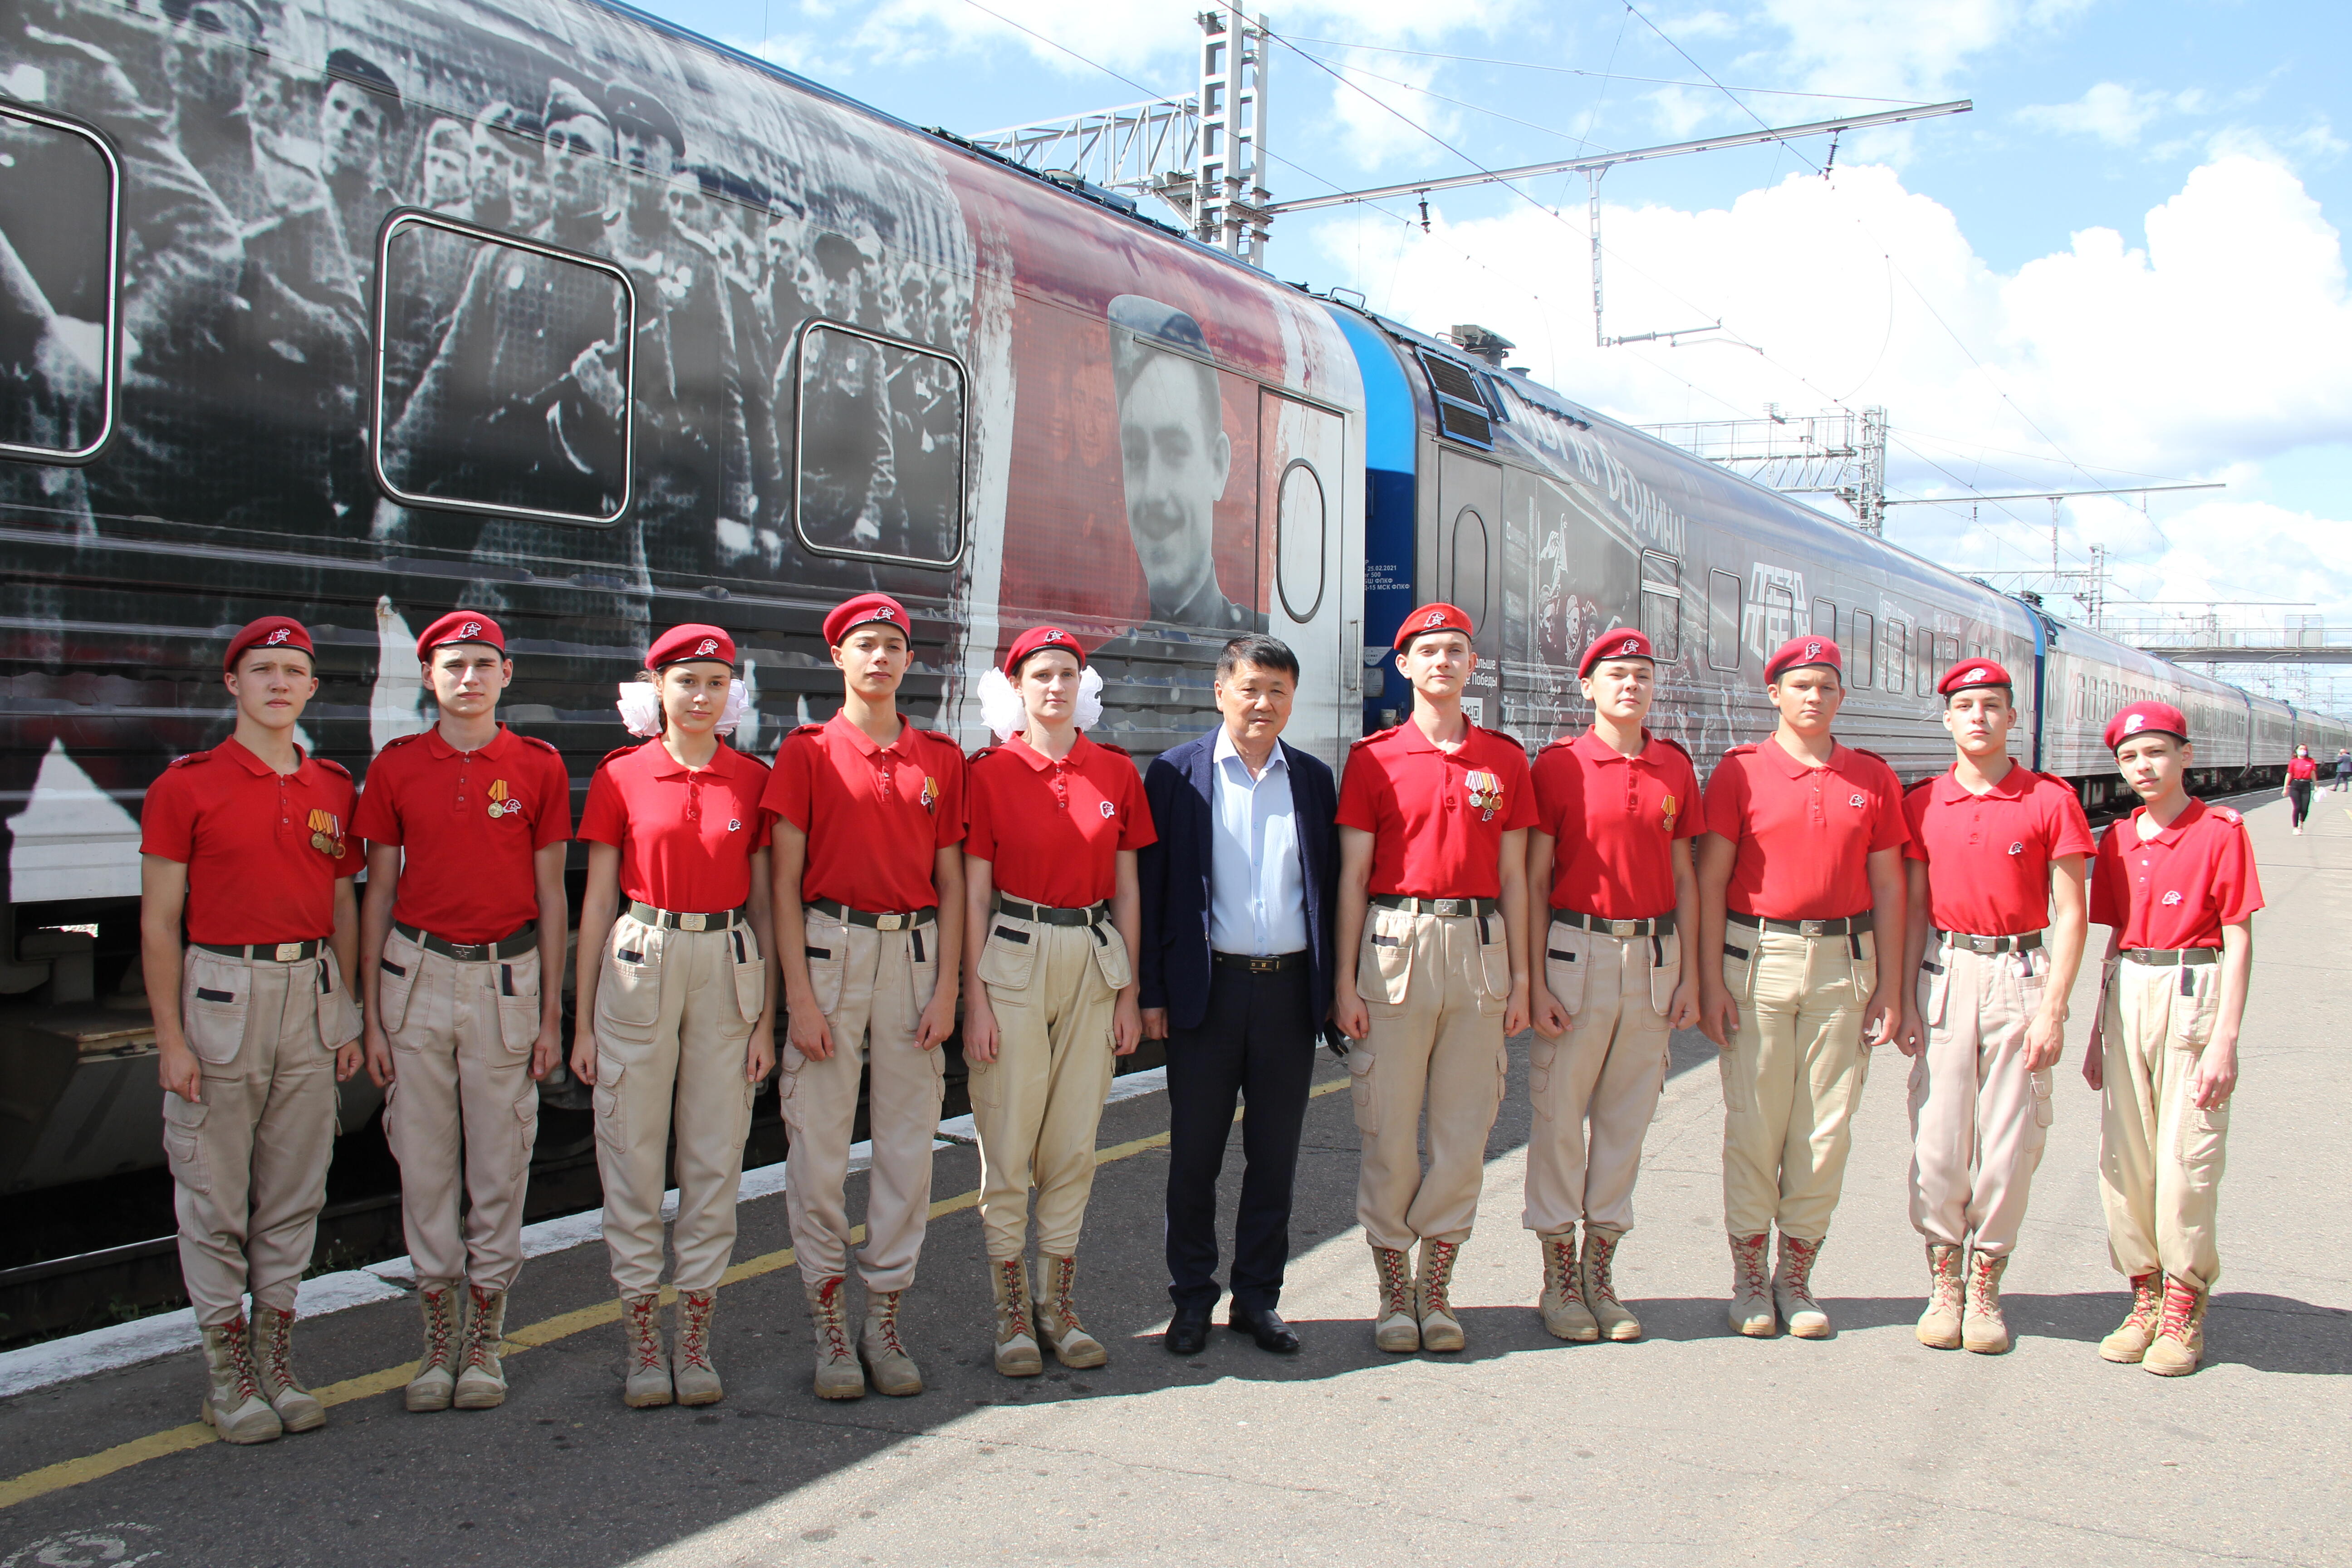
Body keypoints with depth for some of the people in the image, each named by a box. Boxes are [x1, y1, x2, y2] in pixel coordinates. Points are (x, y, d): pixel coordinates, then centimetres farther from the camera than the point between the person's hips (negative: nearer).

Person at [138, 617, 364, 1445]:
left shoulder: (332, 789, 10)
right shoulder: (186, 786, -3)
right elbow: (158, 921, -4)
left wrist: (348, 1015, 10)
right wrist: (171, 1039, -9)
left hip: (311, 990, 4)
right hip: (222, 991, -4)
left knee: (296, 1189, 9)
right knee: (214, 1191, 2)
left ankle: (277, 1360, 21)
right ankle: (225, 1371, 14)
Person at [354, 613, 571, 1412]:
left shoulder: (540, 767, 2)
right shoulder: (396, 766, 5)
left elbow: (551, 896, 5)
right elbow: (378, 893, 7)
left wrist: (552, 1013, 1)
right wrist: (372, 1016, 3)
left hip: (507, 978, -1)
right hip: (417, 976, 1)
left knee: (500, 1166, 4)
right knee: (423, 1164, 6)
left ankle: (484, 1339, 16)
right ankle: (438, 1338, 19)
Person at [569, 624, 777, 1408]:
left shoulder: (754, 779, 4)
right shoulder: (620, 776, 1)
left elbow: (763, 903, 7)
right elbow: (598, 900, 3)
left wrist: (766, 1016, 3)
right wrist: (583, 1020, 2)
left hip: (728, 968, 1)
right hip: (639, 967, -1)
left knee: (716, 1157, 5)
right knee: (632, 1155, 4)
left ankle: (696, 1339, 18)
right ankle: (642, 1340, 17)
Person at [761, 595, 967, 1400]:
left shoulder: (941, 758, 10)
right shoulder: (808, 751, 2)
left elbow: (951, 881, 10)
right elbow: (785, 881, -1)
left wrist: (948, 987, 1)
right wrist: (799, 995, -8)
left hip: (915, 950, 2)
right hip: (829, 948, -2)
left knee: (910, 1143, 4)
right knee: (819, 1139, 0)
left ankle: (885, 1314, 16)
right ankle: (829, 1322, 12)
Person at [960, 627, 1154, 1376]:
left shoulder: (1117, 772, 6)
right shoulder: (991, 771, -3)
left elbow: (1126, 892, 9)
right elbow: (974, 894, -3)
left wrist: (1130, 993, 6)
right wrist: (975, 999, -7)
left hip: (1092, 961, 3)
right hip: (1013, 959, -3)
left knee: (1074, 1145, 9)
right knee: (1008, 1145, 2)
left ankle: (1060, 1306, 21)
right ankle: (1012, 1313, 15)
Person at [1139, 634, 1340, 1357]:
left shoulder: (1314, 779, 9)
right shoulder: (1177, 774, 1)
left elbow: (1330, 886, 10)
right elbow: (1153, 885, 0)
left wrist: (1333, 987, 3)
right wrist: (1151, 991, -5)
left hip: (1290, 987, 2)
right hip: (1208, 988, -2)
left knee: (1275, 1155, 10)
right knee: (1194, 1154, 7)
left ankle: (1258, 1297, 23)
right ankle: (1192, 1299, 21)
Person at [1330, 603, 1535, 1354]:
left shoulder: (1504, 758, 10)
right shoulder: (1375, 757, 3)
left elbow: (1513, 876, 11)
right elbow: (1352, 876, 1)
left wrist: (1520, 975, 6)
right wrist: (1344, 980, -4)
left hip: (1479, 944, 2)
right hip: (1395, 942, -2)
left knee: (1465, 1127, 5)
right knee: (1389, 1126, 1)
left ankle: (1435, 1288, 17)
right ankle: (1393, 1291, 14)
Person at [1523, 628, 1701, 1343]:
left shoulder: (1676, 767, 8)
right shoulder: (1558, 764, -3)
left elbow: (1683, 876, 12)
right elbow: (1533, 879, -4)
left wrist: (1690, 974, 7)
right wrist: (1535, 981, -10)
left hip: (1654, 952, 4)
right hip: (1576, 948, -4)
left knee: (1628, 1115, 9)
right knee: (1560, 1114, 1)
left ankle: (1601, 1273, 20)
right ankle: (1559, 1279, 13)